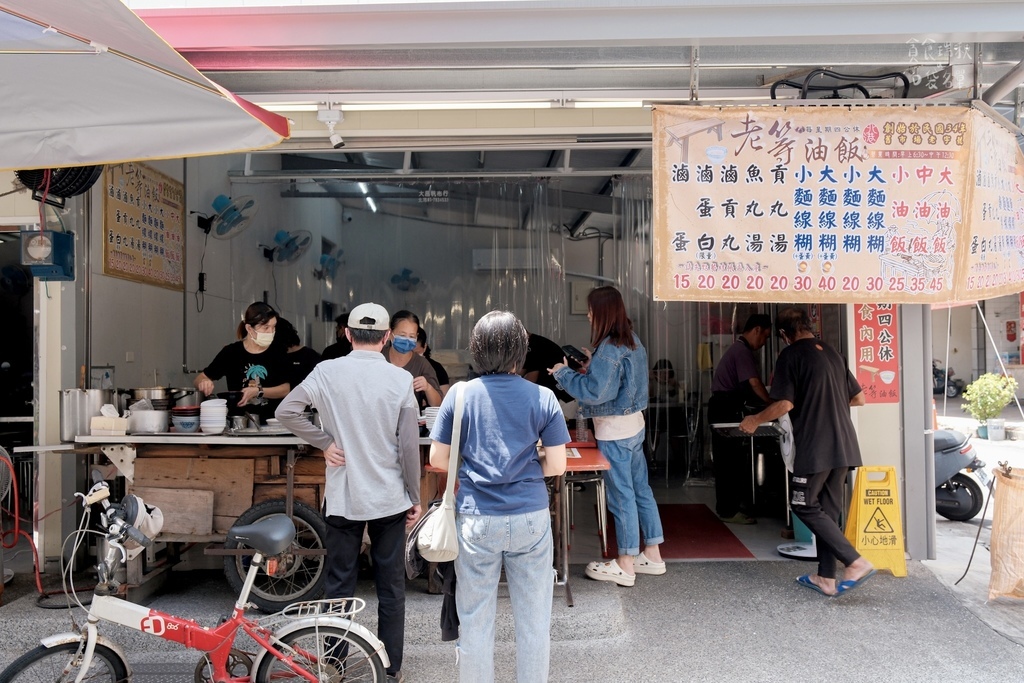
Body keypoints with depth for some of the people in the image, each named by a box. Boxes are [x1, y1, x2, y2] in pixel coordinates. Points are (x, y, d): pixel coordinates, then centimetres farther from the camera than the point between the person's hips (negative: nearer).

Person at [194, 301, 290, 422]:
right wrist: (204, 383, -13)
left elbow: (286, 389, 0)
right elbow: (198, 381, 9)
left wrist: (258, 392, -13)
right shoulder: (231, 352, 5)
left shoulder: (276, 353, 5)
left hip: (270, 421, -1)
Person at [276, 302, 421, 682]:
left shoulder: (327, 372, -5)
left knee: (340, 585, 12)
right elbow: (409, 445, -7)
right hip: (390, 498, 0)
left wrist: (325, 443, -2)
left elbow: (285, 412, -8)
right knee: (391, 587, 11)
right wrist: (415, 497, 3)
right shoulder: (400, 379, -8)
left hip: (342, 498, 1)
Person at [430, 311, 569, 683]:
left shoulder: (460, 395, -4)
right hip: (530, 518, 0)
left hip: (477, 520, 0)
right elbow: (556, 465, -4)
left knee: (475, 621, 13)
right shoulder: (542, 397, -4)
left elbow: (438, 459, -1)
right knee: (534, 620, 14)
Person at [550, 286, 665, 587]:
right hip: (634, 423, 9)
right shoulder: (632, 341, 7)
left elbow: (594, 393, -24)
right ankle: (652, 555, 26)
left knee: (621, 495, 0)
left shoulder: (608, 349, -21)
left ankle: (625, 566, 12)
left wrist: (563, 373, -14)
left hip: (614, 431, -9)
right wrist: (592, 366, 13)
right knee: (641, 488, 15)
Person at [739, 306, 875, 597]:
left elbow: (785, 404, -15)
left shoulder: (791, 355, -7)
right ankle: (826, 577, 16)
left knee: (804, 507, 3)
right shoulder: (832, 353, 14)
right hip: (844, 446, 8)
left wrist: (755, 421, 0)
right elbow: (859, 398, 20)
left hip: (814, 447, -8)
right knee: (827, 509, 12)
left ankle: (856, 562, -6)